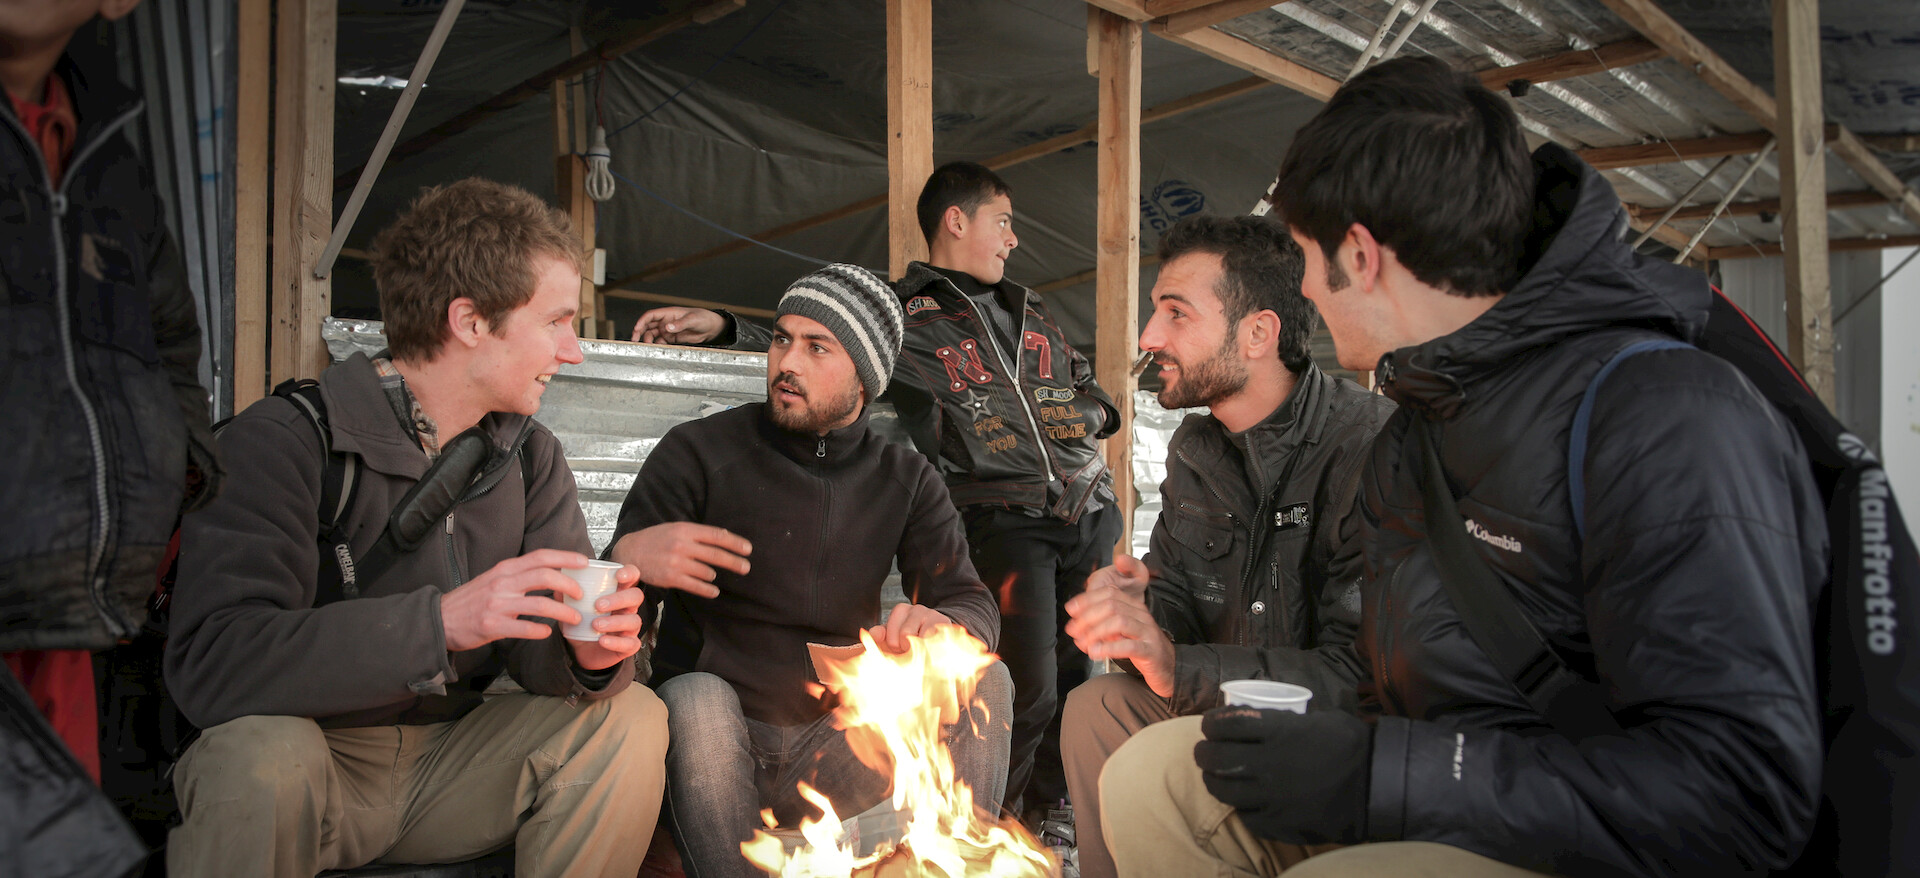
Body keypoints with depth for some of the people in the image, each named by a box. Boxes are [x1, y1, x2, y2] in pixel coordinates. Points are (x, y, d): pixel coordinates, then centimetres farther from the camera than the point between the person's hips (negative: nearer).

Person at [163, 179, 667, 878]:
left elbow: (539, 651, -2)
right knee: (261, 755, -36)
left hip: (449, 759, 5)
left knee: (631, 716, -16)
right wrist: (438, 621, -39)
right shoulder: (283, 440, -16)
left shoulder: (531, 458, 3)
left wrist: (588, 653, -27)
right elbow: (209, 664, -28)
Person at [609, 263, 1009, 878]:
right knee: (698, 696, -34)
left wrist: (941, 625, -25)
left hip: (833, 753, 3)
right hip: (713, 745, -2)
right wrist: (627, 559, -32)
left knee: (985, 679, -16)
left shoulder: (905, 481, 6)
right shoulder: (698, 452, -3)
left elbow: (975, 605, 1)